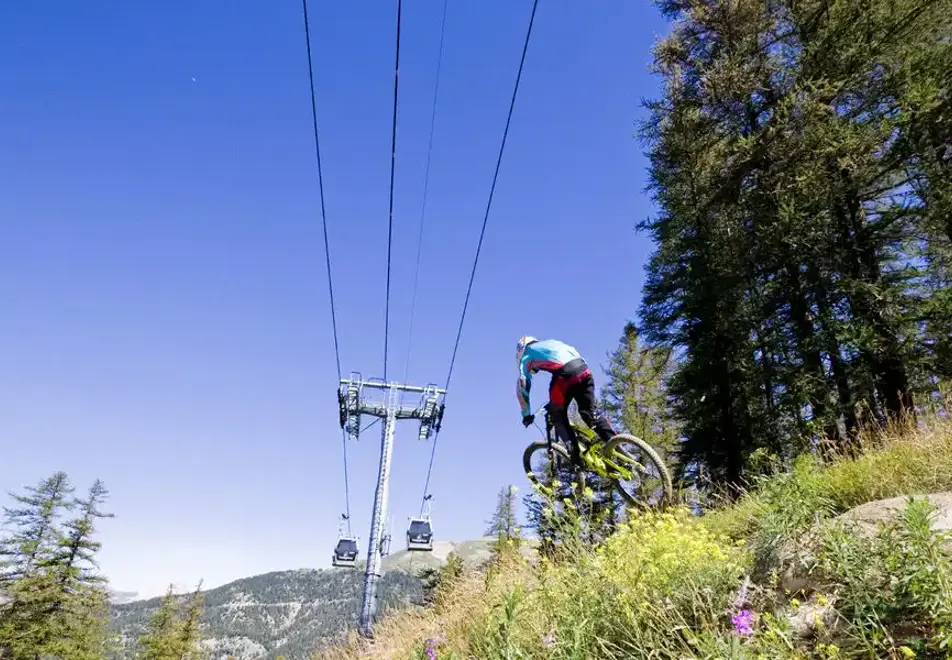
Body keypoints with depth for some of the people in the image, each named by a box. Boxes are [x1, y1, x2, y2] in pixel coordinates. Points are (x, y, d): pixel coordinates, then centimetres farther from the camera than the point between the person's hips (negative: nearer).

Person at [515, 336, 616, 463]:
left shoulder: (526, 354, 26)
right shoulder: (552, 342, 39)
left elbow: (522, 387, 20)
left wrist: (526, 414, 27)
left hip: (565, 374, -5)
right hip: (584, 370, 5)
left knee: (557, 417, 14)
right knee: (590, 412, 19)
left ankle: (576, 457, 3)